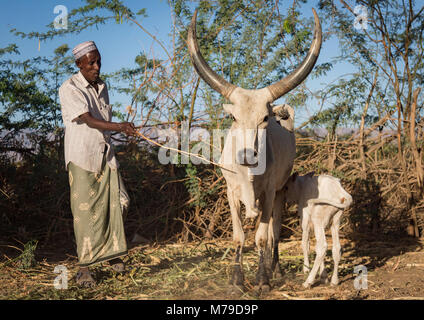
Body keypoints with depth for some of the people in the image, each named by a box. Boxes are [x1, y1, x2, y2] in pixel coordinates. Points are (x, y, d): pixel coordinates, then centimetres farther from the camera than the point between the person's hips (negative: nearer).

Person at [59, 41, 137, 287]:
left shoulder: (102, 86, 13)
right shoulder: (70, 89, -10)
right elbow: (89, 120, -21)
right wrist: (119, 126, -34)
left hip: (105, 153, 6)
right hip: (82, 156, -6)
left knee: (114, 202, 4)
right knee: (85, 209, -7)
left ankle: (112, 252, 21)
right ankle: (84, 267, -3)